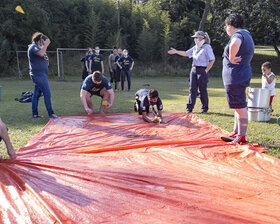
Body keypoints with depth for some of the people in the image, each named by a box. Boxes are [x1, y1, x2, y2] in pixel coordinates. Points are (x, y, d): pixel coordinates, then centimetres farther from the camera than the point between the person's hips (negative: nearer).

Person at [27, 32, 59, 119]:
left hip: (40, 74, 11)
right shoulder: (33, 46, -10)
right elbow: (41, 53, -28)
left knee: (36, 94, 11)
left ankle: (35, 113, 15)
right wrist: (46, 44, -17)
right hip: (39, 74, -11)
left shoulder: (36, 47, 21)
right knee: (47, 94, -10)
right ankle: (51, 113, -9)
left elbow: (43, 54, 30)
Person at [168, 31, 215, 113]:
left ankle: (205, 108, 12)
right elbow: (186, 53, 19)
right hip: (194, 69, 7)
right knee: (192, 88, 2)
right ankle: (190, 108, 3)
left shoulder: (207, 47, -6)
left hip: (203, 70, -7)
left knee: (202, 90, -1)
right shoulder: (195, 47, 15)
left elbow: (212, 60, -9)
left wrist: (206, 70, -13)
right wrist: (176, 51, 7)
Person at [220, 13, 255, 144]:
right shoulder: (246, 34, 18)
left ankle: (242, 137, 0)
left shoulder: (238, 35, -15)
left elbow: (235, 44, -41)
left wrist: (231, 58, -26)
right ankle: (236, 133, 27)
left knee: (240, 107, -6)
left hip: (235, 77, -11)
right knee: (239, 107, 16)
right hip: (243, 74, 11)